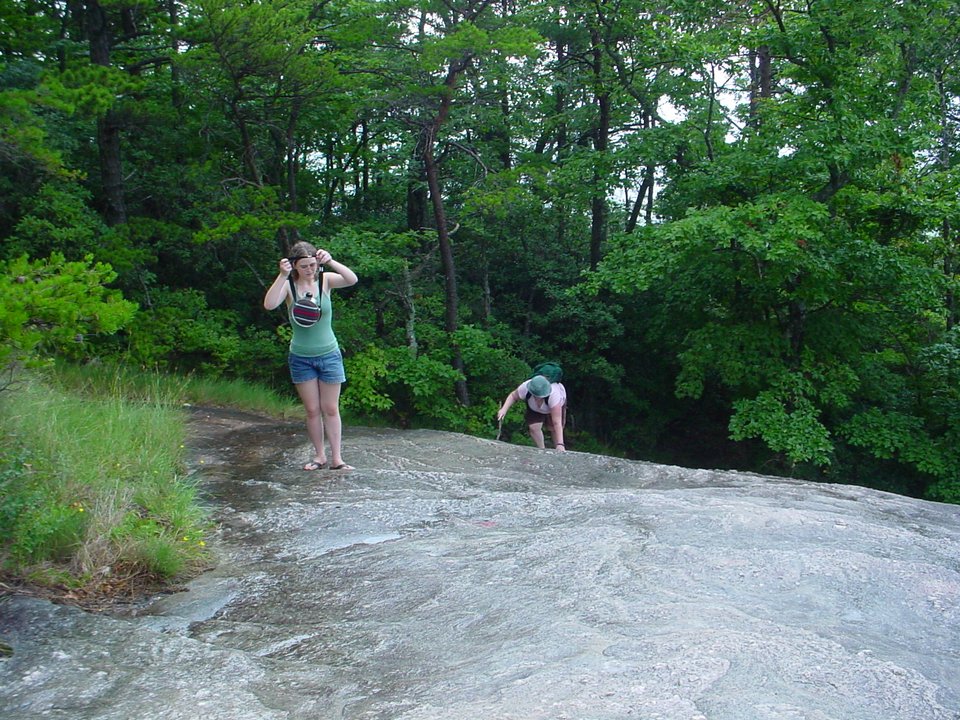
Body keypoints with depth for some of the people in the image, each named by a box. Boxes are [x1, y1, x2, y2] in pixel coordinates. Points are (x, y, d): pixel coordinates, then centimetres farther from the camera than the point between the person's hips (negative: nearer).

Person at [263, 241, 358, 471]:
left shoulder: (325, 280, -6)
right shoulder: (288, 285, -7)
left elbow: (352, 280, -24)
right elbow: (269, 304, -25)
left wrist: (330, 262, -35)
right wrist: (283, 276, -32)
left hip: (329, 354, 0)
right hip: (301, 357, 0)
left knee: (331, 409, 4)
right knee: (312, 410, 7)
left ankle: (336, 458, 9)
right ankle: (319, 456, 19)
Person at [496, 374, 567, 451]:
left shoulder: (554, 395, -48)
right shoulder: (525, 388, -41)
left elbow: (557, 423, -48)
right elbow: (513, 396, -18)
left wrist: (560, 444, -52)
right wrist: (504, 409, -33)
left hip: (557, 405, -2)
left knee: (553, 429, -9)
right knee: (533, 427, -14)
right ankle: (542, 450, 6)